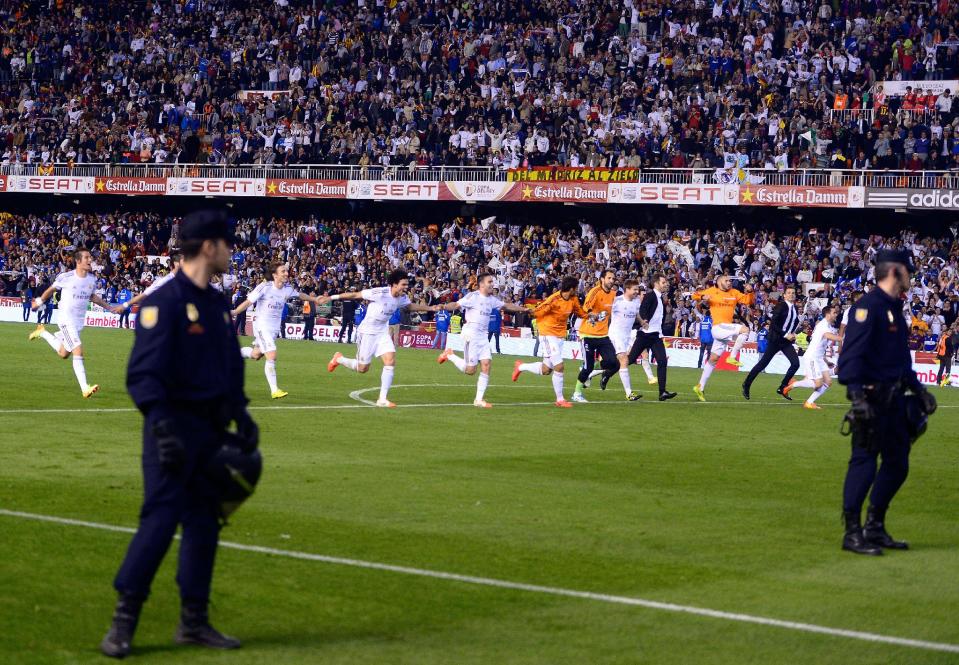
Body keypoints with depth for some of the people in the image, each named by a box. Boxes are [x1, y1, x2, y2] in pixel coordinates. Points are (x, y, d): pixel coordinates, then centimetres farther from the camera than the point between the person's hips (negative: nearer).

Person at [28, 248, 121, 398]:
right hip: (66, 320, -7)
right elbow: (51, 289, 4)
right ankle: (85, 388, -20)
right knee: (78, 352, -20)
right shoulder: (66, 277, -15)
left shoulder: (92, 279, 0)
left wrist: (111, 308, 16)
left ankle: (43, 333, 45)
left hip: (79, 321, 7)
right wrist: (39, 302, 18)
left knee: (63, 354, 19)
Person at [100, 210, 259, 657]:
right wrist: (162, 427, -26)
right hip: (175, 425, -8)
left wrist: (241, 416, 15)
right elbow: (144, 373, -18)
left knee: (204, 521, 9)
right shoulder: (165, 301, -12)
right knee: (161, 518, -12)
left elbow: (232, 367, 24)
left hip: (211, 428, 8)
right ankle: (124, 620, -6)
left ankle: (194, 621, 16)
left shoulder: (218, 303, 15)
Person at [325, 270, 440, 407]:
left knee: (390, 361, -11)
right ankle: (338, 359, 34)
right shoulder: (379, 293, -28)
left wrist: (430, 308, 10)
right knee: (363, 368, 3)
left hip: (383, 333, 6)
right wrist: (331, 297, -19)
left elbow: (411, 306, 19)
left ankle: (382, 399, -6)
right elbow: (355, 295, -20)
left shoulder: (402, 297, -6)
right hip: (367, 332, -6)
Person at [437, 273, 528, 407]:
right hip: (471, 334, -7)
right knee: (470, 370, -6)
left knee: (486, 365, -3)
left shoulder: (492, 299, 12)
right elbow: (456, 305, -20)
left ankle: (479, 399, 3)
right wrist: (444, 307, -39)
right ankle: (449, 355, 20)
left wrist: (524, 309, 31)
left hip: (483, 336, 7)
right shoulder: (472, 296, -11)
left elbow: (506, 306, 27)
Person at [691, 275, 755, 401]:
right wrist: (702, 297, -18)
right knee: (744, 329, -23)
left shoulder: (734, 293, 14)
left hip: (727, 328, 6)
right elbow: (695, 296, 2)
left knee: (713, 358, 9)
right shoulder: (712, 291, 2)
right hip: (718, 327, -6)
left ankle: (700, 387, 14)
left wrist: (750, 292, -5)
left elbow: (749, 300, 14)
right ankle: (732, 357, -18)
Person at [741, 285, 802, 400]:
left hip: (787, 341, 6)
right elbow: (773, 324, -17)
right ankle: (746, 385, 14)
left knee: (795, 363, -9)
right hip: (775, 339, -6)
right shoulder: (780, 306, -12)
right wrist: (785, 335, -19)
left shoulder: (795, 309, 8)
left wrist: (793, 334, 5)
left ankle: (782, 388, 3)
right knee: (763, 363, -1)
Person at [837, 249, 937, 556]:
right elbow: (852, 353, -19)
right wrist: (856, 393, -28)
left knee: (897, 464, 12)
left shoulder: (895, 308, 19)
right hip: (872, 399, -10)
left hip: (896, 398, 10)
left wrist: (918, 389, 27)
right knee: (864, 462, -7)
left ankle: (875, 528, 23)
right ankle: (852, 533, -3)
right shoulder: (868, 306, -11)